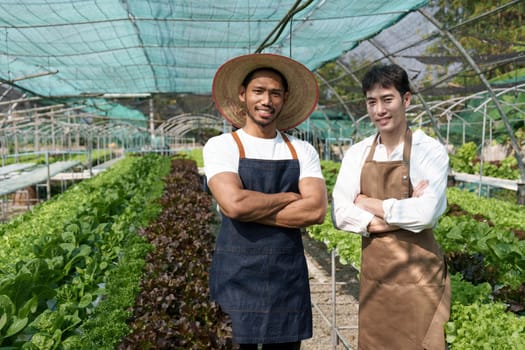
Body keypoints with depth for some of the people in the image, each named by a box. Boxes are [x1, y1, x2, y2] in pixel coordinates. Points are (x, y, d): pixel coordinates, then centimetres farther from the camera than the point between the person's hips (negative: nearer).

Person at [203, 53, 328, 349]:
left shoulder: (303, 151, 5)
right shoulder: (221, 146, -3)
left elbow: (316, 210, -9)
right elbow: (234, 203, -20)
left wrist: (250, 209, -13)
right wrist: (291, 196, -7)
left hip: (289, 275, 3)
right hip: (236, 275, -3)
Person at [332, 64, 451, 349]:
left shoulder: (431, 151, -9)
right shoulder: (357, 154, 1)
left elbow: (425, 214, -22)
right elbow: (340, 214, -7)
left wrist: (371, 204, -10)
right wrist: (400, 214, -15)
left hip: (419, 276, -3)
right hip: (373, 274, 4)